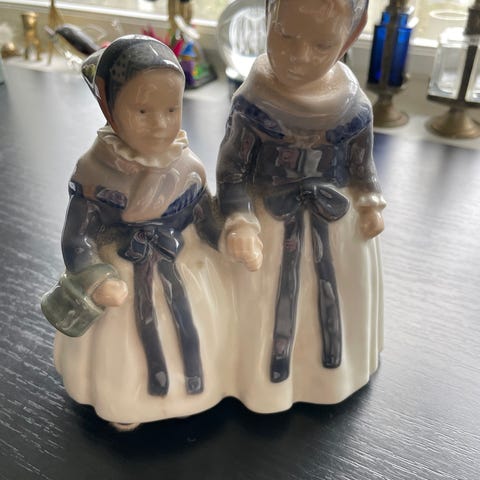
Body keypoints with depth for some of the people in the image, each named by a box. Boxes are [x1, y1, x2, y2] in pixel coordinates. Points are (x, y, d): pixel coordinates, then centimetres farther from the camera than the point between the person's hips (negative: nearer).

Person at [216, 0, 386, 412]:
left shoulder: (352, 108, -11)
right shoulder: (254, 104, -19)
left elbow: (362, 170, 2)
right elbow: (232, 170, -14)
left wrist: (370, 203, -16)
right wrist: (239, 219, -29)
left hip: (337, 224, 3)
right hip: (272, 224, -2)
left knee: (332, 294, 20)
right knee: (276, 298, 12)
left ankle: (331, 364, 48)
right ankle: (275, 367, 39)